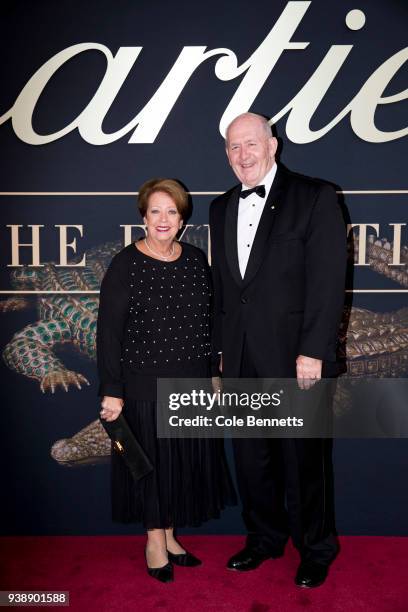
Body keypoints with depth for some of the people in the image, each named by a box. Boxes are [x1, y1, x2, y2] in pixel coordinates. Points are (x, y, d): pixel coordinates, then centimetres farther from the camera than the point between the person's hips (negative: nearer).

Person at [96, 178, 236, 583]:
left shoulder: (196, 260, 4)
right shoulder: (125, 265, -9)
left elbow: (208, 320, 10)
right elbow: (108, 332, -10)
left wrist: (214, 372, 10)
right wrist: (111, 391, -13)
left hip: (191, 382, 5)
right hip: (144, 385, -4)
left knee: (186, 460, 14)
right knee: (151, 461, 9)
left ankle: (170, 535, 35)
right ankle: (154, 540, 31)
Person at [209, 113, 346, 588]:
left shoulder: (315, 197, -4)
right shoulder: (221, 209, 13)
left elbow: (328, 280, -10)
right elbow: (221, 287, 14)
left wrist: (312, 351, -15)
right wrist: (221, 349, 11)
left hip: (298, 358, -5)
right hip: (242, 362, 5)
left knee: (305, 459, 10)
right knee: (251, 457, 16)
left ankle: (316, 550, 33)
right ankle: (265, 538, 38)